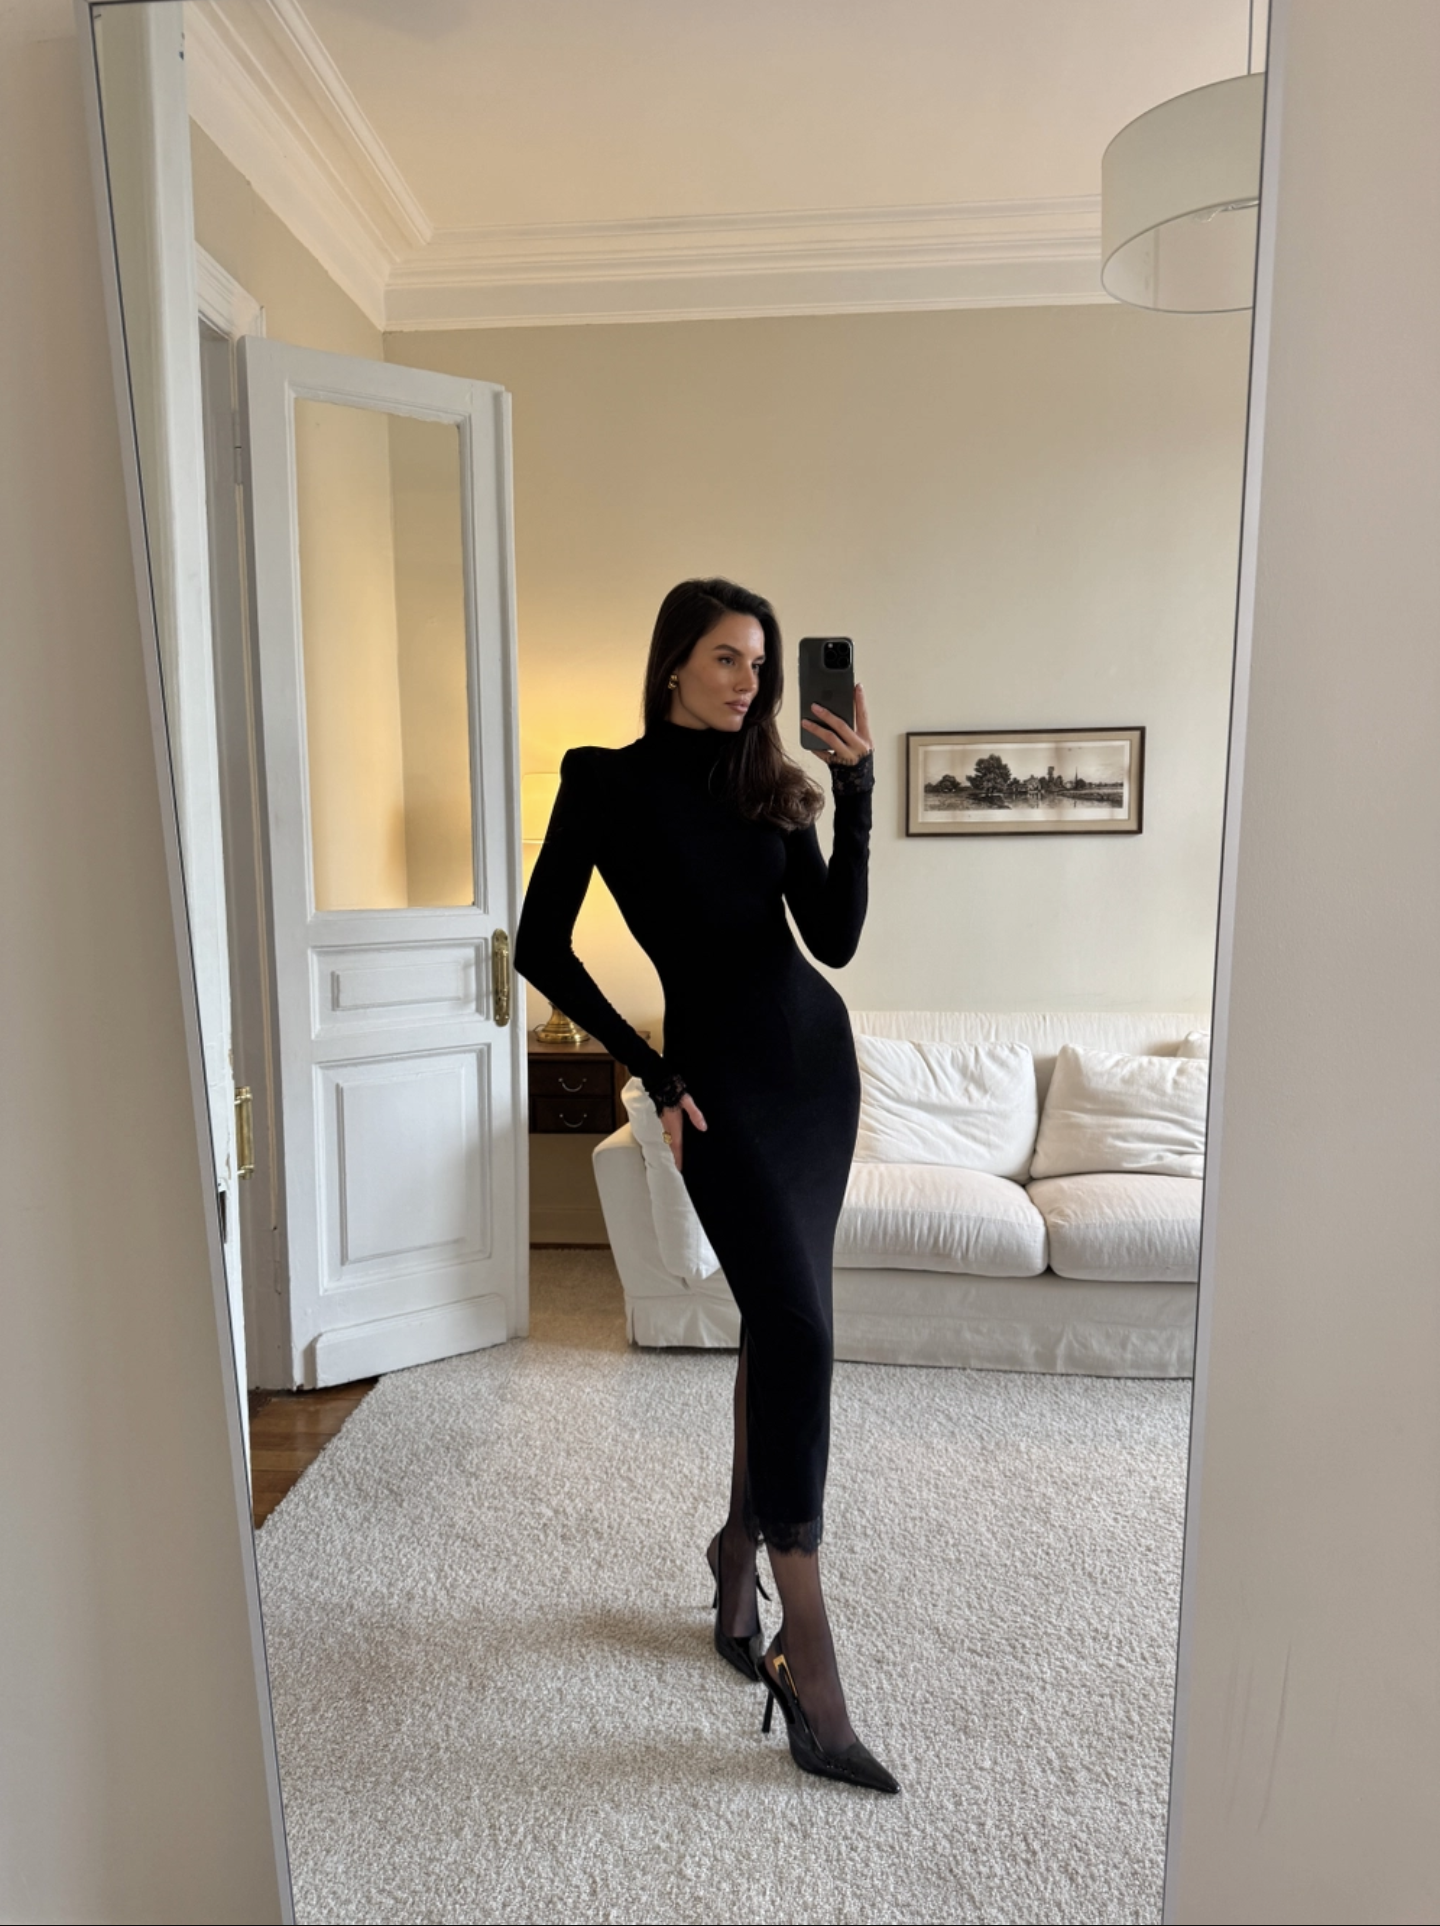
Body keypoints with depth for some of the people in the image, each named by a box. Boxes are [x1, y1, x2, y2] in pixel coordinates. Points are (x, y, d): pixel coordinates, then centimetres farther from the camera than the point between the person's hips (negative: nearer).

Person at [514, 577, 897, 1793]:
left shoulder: (770, 782, 10)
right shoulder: (609, 781, -3)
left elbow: (835, 937, 0)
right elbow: (541, 948, -5)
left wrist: (856, 792, -8)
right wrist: (649, 1072, -7)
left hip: (815, 1054, 6)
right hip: (721, 1076, -6)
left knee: (782, 1325, 12)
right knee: (800, 1333, -12)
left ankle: (741, 1542, 35)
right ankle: (809, 1667, -1)